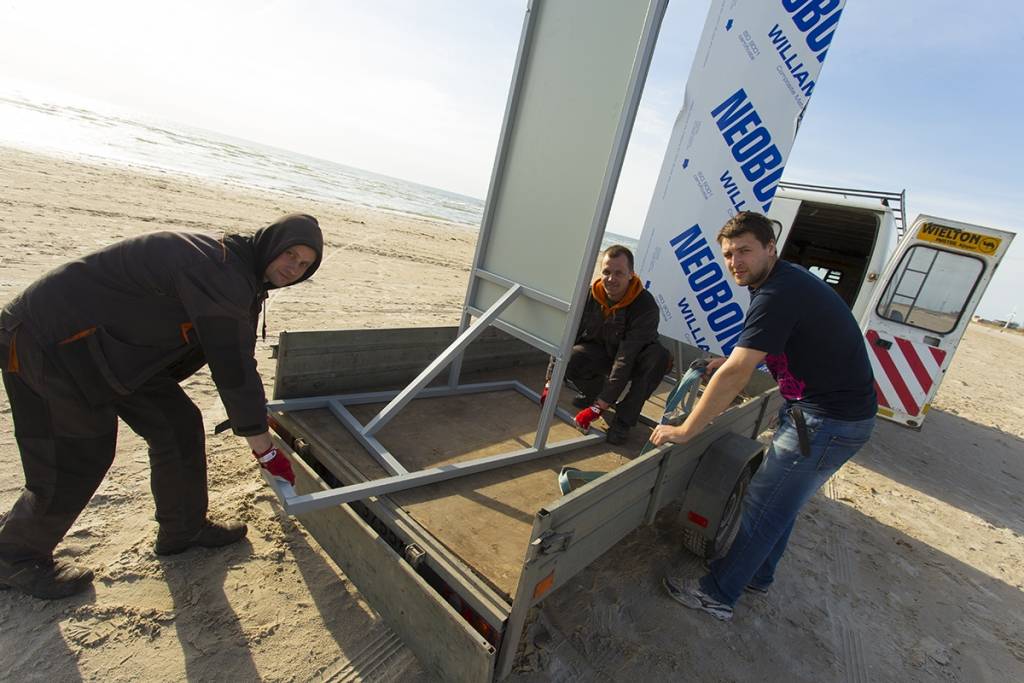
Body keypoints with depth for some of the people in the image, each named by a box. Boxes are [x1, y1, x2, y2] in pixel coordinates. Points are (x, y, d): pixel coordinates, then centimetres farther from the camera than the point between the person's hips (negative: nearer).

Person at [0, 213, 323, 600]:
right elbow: (232, 367, -29)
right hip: (51, 339, -9)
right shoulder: (217, 272, -28)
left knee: (179, 425, 6)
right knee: (76, 461, -2)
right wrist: (265, 451, -21)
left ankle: (184, 530, 23)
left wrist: (256, 413, 23)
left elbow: (235, 358, 16)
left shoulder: (235, 271, 4)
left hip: (112, 345, 10)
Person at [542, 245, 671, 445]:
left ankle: (624, 418, -18)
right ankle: (593, 390, 6)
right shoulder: (589, 296, -16)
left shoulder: (646, 307, -29)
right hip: (601, 353, 2)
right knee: (569, 359, -29)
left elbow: (626, 359, -33)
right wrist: (551, 383, -19)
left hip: (634, 363, -2)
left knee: (659, 357, -36)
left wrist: (599, 407, -33)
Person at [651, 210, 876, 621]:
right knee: (781, 502, 21)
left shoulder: (778, 294, -26)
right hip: (833, 411, 10)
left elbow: (734, 375, -30)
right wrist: (740, 358, 8)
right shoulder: (784, 281, 7)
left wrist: (684, 430, -23)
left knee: (763, 507, 0)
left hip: (829, 421, -10)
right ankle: (756, 575, 39)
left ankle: (718, 594, 15)